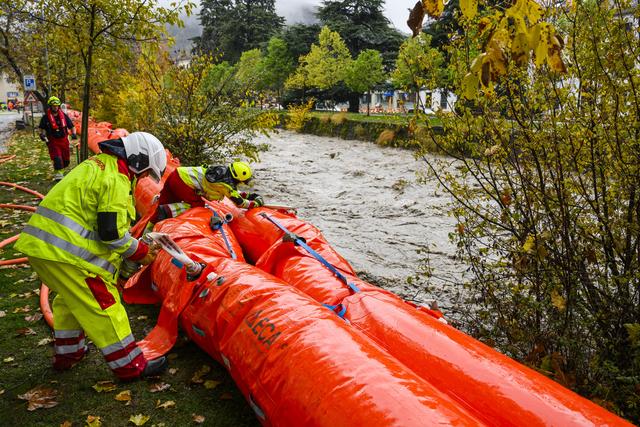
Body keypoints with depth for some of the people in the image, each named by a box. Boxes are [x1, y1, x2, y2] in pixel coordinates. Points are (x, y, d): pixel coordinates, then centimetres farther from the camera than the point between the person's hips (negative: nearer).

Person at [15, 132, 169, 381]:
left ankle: (67, 353, 44)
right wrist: (140, 252, -2)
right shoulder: (116, 179, -15)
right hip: (66, 252, -10)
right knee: (103, 305, -1)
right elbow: (112, 233, -18)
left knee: (70, 298, 28)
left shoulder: (98, 165, 17)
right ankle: (130, 366, 9)